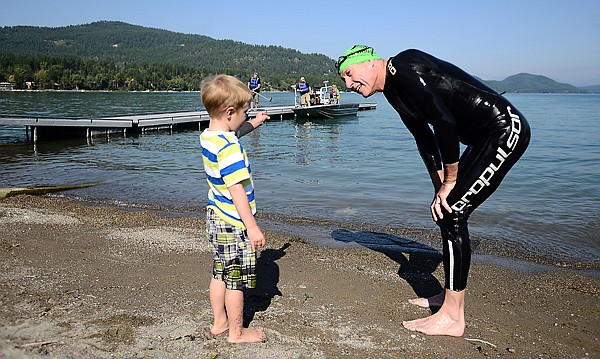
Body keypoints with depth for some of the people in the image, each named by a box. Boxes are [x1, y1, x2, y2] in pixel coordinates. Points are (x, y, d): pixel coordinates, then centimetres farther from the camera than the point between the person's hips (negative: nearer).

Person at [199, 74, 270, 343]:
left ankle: (220, 322, 35)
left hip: (216, 218, 9)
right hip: (233, 223, -9)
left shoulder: (208, 136, 4)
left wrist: (254, 123, 31)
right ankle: (237, 332, 21)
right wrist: (252, 227, -23)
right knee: (236, 279, 5)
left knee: (220, 273, 20)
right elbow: (236, 190, -26)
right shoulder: (229, 148, -25)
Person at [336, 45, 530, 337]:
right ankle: (449, 296, 26)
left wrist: (450, 181, -14)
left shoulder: (404, 67, -17)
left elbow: (445, 122, -23)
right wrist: (440, 187, 8)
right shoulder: (393, 91, 13)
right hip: (485, 138, 10)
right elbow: (425, 139, 16)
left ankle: (452, 318, -3)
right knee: (444, 209, 12)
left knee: (452, 213, -12)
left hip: (505, 129, -10)